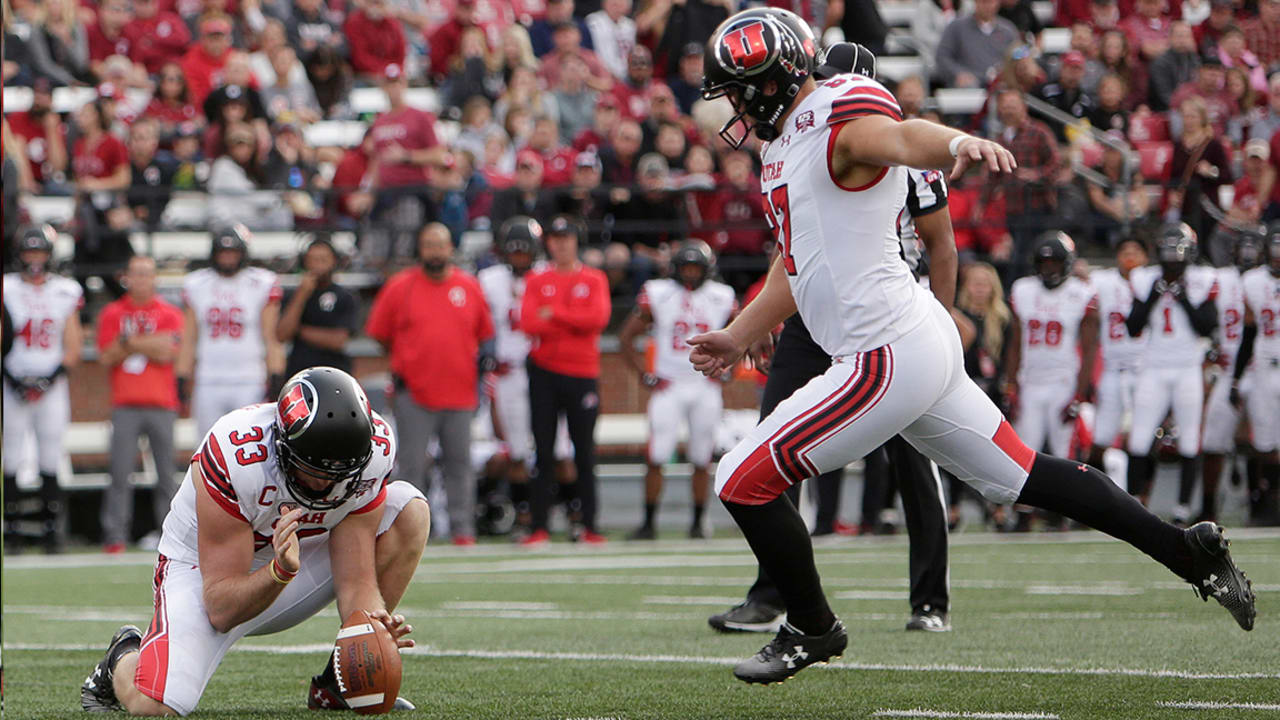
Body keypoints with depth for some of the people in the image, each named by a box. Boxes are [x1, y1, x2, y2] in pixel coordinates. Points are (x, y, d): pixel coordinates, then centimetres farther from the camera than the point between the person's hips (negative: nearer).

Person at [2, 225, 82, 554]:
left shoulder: (65, 292, 7)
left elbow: (73, 351, 7)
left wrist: (52, 377, -7)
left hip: (52, 387, 1)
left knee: (50, 462, 0)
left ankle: (51, 528, 5)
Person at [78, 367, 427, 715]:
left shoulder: (370, 455, -22)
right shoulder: (235, 457, -34)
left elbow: (356, 580, -20)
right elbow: (221, 610, -31)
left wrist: (373, 623, -42)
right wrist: (281, 572, -48)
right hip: (205, 571, -4)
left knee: (407, 509, -17)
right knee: (155, 705, -28)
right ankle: (125, 657, 14)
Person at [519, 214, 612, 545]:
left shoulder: (594, 280, 7)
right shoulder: (536, 281, 7)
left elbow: (598, 317, -11)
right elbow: (529, 322, -8)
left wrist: (554, 314, -9)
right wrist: (575, 323, -11)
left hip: (583, 373, 0)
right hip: (544, 372, 0)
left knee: (585, 452, 1)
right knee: (543, 452, 0)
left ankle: (587, 524, 6)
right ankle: (538, 526, 2)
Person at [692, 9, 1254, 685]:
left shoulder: (841, 118, -13)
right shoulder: (786, 144, 18)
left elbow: (904, 138, -37)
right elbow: (795, 267, 30)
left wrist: (959, 144, -58)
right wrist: (736, 338, 34)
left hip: (888, 360, -10)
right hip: (916, 346, 10)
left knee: (744, 480, -4)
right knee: (1023, 475, 16)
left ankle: (812, 629, 13)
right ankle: (1189, 551, 21)